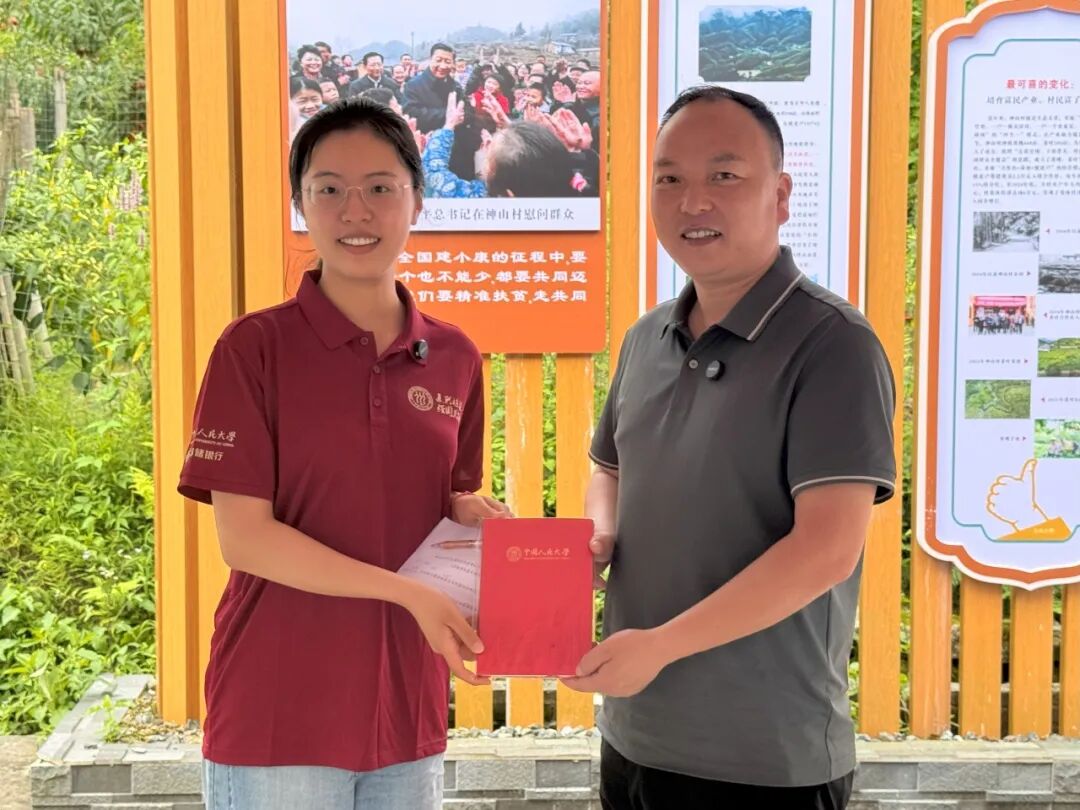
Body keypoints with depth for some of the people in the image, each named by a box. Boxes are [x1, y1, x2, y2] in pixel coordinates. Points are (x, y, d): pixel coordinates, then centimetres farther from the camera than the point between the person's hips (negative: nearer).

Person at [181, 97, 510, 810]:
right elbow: (244, 536, -13)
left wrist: (468, 510, -6)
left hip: (407, 708, 4)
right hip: (279, 717, -4)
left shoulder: (455, 359, 4)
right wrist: (407, 591, -19)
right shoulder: (255, 346, -8)